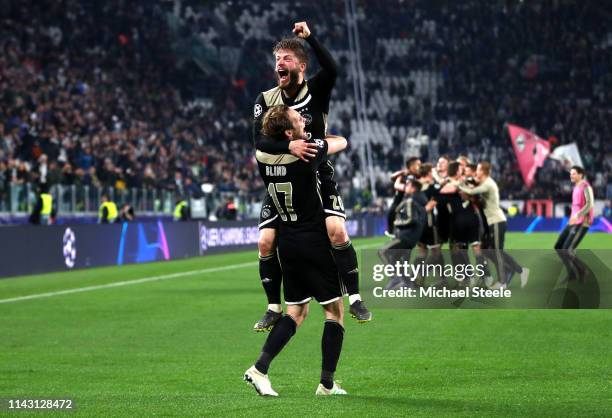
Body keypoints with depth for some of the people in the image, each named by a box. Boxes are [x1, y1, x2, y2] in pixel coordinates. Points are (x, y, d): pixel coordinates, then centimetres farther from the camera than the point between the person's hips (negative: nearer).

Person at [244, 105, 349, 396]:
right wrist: (316, 136, 21)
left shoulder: (262, 157, -1)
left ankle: (259, 369, -2)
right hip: (314, 241, -6)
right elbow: (342, 142, 3)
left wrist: (306, 139, 27)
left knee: (296, 311, 14)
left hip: (286, 241, 6)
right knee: (334, 310, 6)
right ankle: (327, 384, 4)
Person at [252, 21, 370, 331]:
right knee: (266, 243, -5)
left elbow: (331, 70, -27)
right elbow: (259, 140, -13)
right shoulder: (266, 100, 1)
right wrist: (288, 146, -30)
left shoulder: (316, 90, -4)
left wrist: (309, 38, -34)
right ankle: (274, 309, 10)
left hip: (317, 177, -2)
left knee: (337, 232, -20)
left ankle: (354, 298, -7)